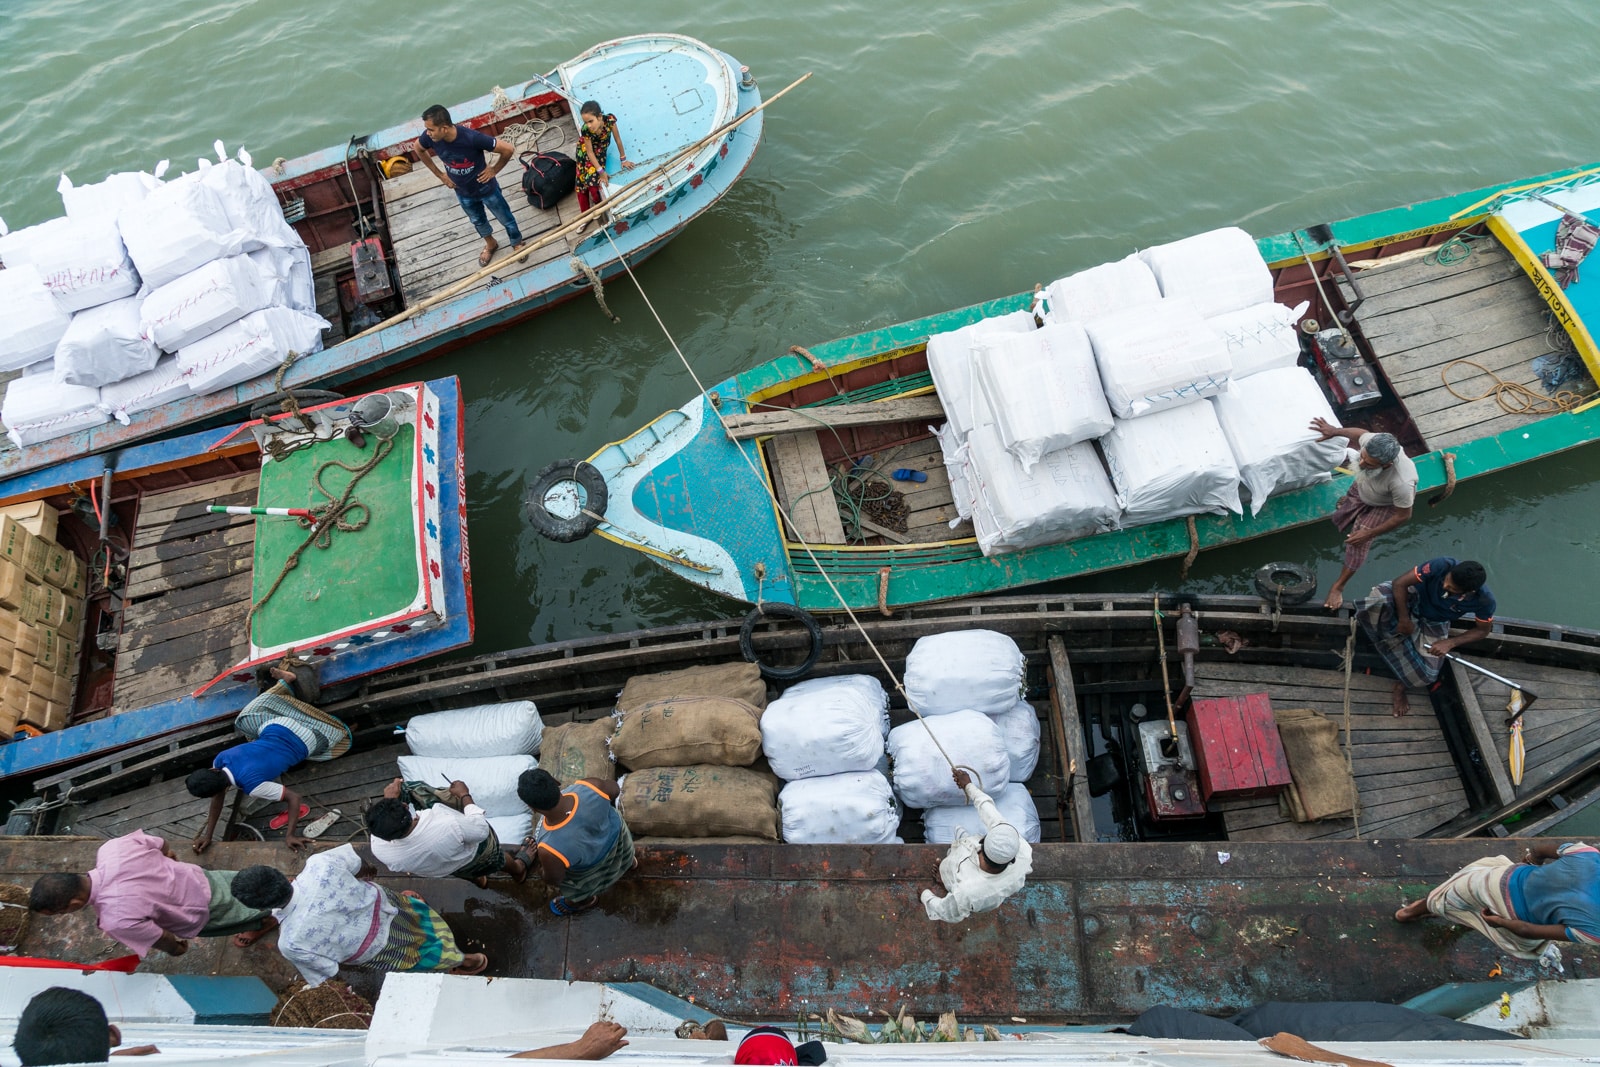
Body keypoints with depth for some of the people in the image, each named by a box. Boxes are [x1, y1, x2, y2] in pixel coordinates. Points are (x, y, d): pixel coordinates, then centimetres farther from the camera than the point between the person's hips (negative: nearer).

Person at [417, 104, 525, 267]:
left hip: (486, 188, -4)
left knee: (505, 218, 19)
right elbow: (418, 149, 1)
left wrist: (494, 170, -18)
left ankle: (517, 244, 49)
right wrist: (439, 174, 0)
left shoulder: (472, 137, -38)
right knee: (477, 221, 28)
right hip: (463, 192, 4)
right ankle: (490, 244, 57)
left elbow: (509, 148, -31)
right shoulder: (429, 137, -24)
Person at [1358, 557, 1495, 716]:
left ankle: (1402, 685, 20)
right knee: (1381, 597, -37)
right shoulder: (1443, 565, -37)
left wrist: (1450, 643, -20)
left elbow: (1483, 630, -9)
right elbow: (1399, 583, -28)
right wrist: (1404, 619, -25)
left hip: (1435, 623, 1)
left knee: (1427, 674, -15)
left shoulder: (1484, 600, -29)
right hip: (1414, 599, -1)